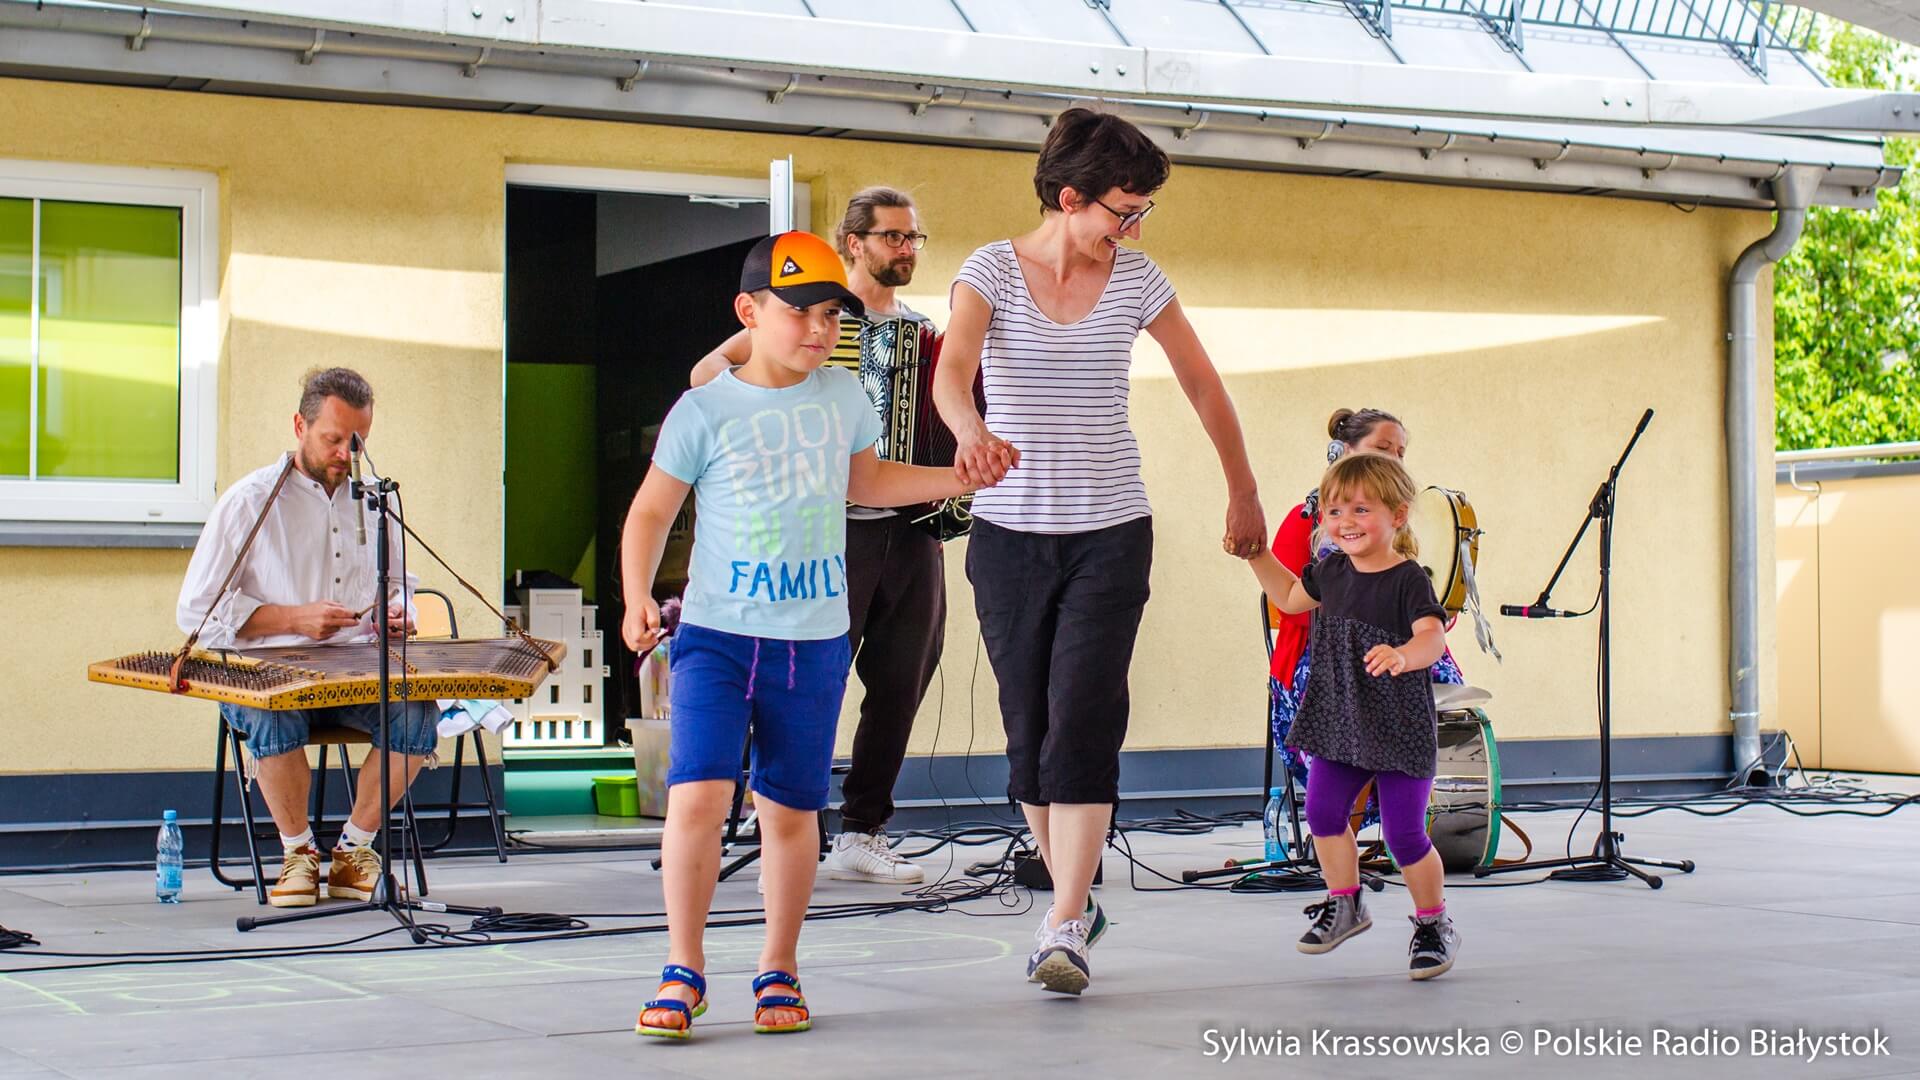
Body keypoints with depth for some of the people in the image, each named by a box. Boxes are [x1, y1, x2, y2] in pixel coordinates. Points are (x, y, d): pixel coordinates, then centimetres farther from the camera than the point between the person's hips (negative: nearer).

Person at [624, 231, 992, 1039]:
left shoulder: (842, 397, 7)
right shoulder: (705, 411, -5)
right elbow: (652, 511, 2)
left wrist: (956, 479, 20)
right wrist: (637, 598, -11)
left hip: (814, 642, 3)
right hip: (716, 635, -3)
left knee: (790, 810, 7)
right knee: (698, 795, -15)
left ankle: (779, 971, 23)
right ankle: (683, 972, -2)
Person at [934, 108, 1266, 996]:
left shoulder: (1136, 280, 2)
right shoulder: (993, 270, -5)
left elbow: (1204, 387, 14)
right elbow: (951, 370, -22)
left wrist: (1243, 494, 19)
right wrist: (971, 431, -44)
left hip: (1110, 532, 0)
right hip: (1009, 532, 0)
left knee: (1083, 724, -12)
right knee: (1029, 729, 7)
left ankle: (1063, 931, -13)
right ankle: (1077, 898, 25)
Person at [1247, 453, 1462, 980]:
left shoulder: (1408, 580, -17)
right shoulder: (1332, 571, 4)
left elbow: (1432, 637, -33)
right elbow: (1290, 596, 24)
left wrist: (1402, 656, -53)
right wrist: (1257, 554, 15)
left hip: (1399, 729, -6)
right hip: (1339, 722, 6)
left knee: (1404, 834, -3)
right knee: (1322, 811, 4)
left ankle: (1434, 924, 17)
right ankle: (1344, 903, 26)